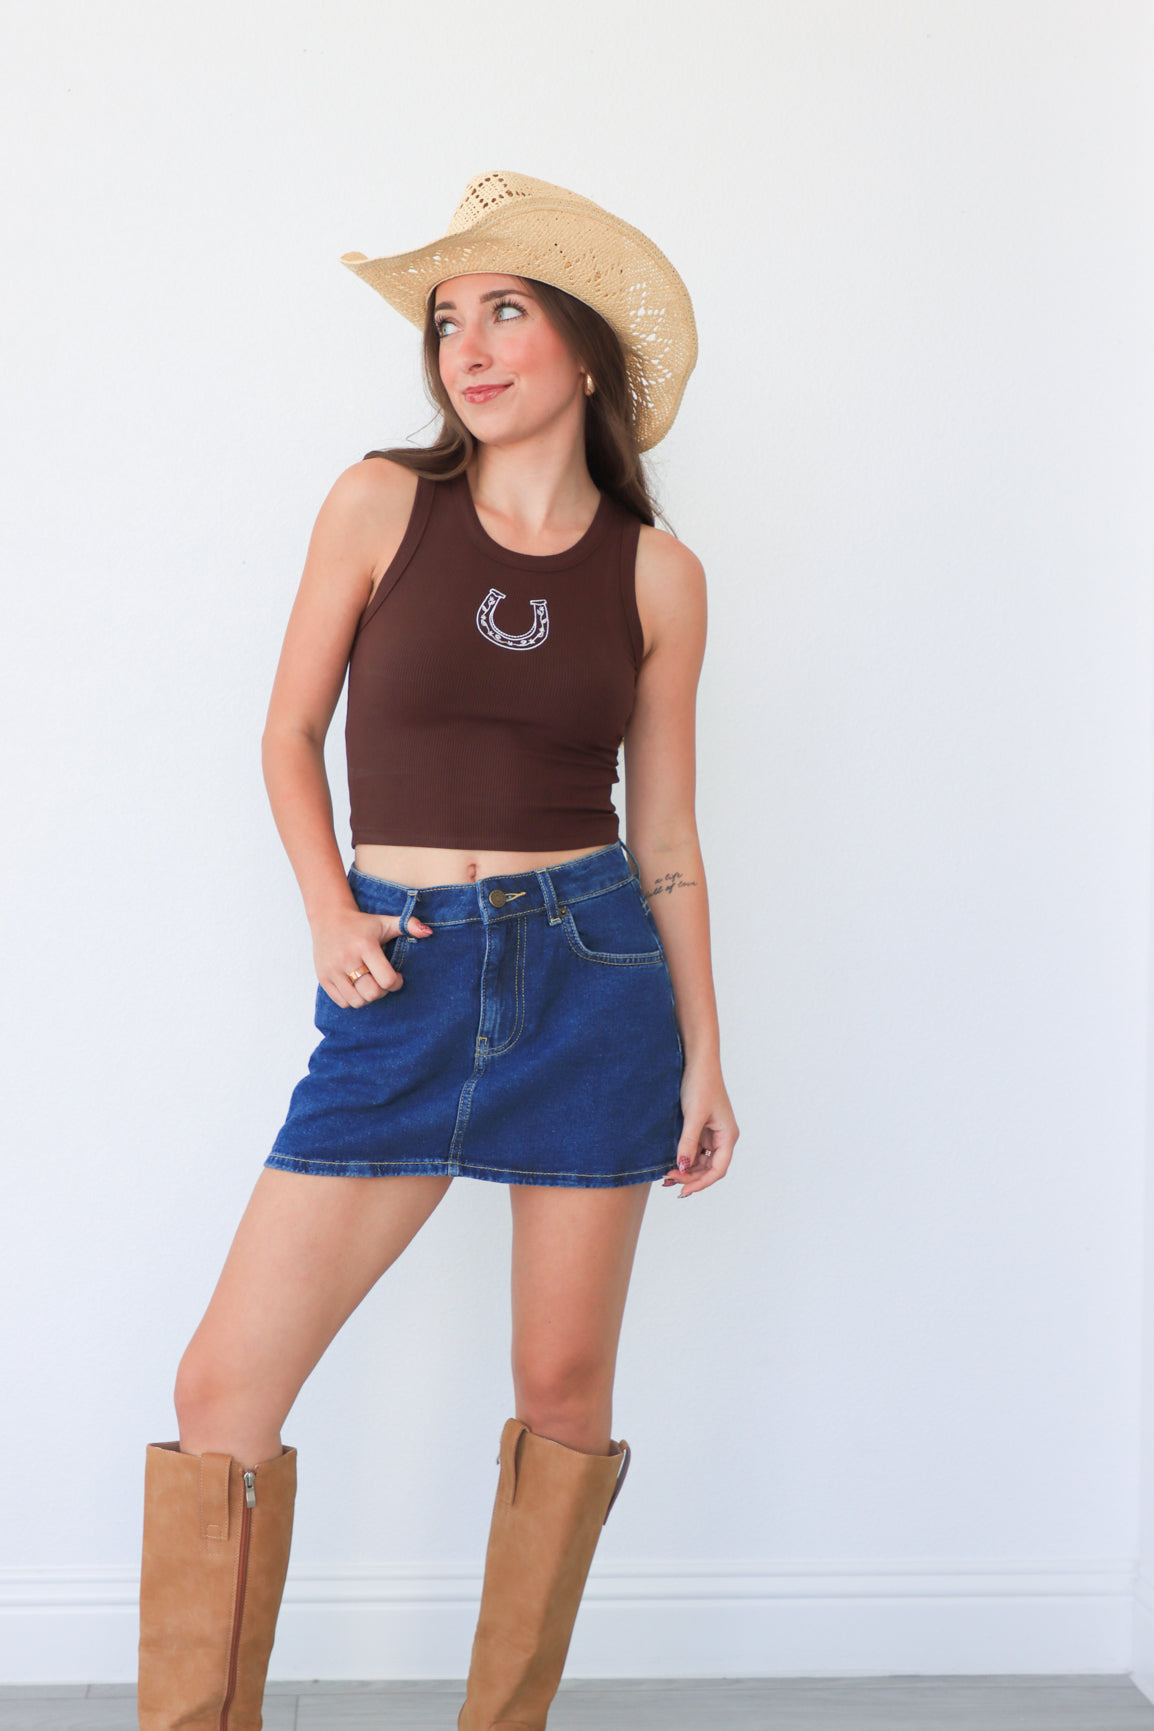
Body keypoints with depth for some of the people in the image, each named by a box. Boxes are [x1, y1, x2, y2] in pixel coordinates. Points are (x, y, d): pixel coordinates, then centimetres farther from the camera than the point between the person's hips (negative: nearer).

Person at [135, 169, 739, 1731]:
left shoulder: (657, 573, 3)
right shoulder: (382, 502, 1)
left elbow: (666, 830, 7)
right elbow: (291, 733, 8)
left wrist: (705, 1060, 7)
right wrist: (328, 914, -8)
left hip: (591, 971, 1)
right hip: (403, 981, 0)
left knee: (565, 1385, 8)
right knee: (225, 1386, -5)